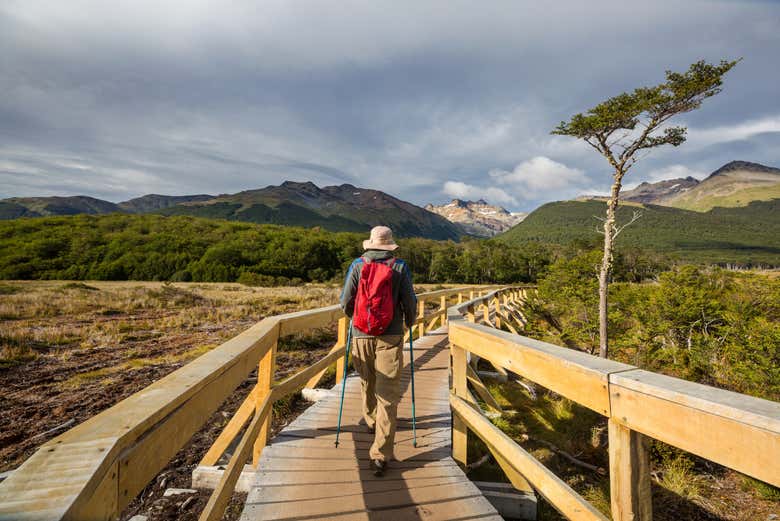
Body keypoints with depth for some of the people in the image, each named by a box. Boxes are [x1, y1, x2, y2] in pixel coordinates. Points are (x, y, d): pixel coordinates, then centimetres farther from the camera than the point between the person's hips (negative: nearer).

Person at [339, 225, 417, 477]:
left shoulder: (357, 265, -1)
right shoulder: (400, 267, -4)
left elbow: (346, 301, -2)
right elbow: (410, 301, -2)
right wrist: (409, 322, 18)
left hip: (362, 335, 3)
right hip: (390, 336, -2)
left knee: (367, 383, 25)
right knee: (388, 394, 3)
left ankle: (371, 420, 50)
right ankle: (381, 454, 5)